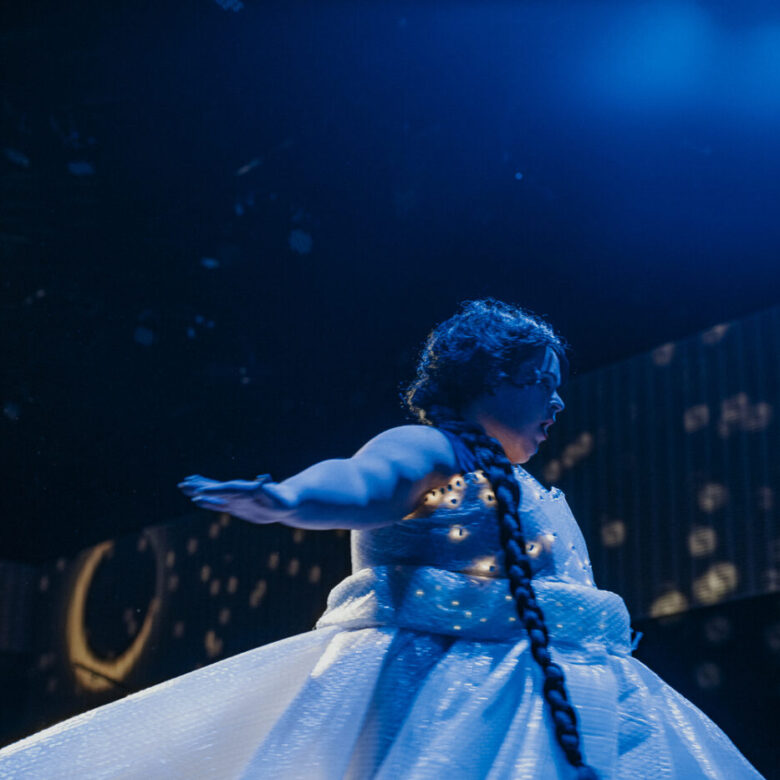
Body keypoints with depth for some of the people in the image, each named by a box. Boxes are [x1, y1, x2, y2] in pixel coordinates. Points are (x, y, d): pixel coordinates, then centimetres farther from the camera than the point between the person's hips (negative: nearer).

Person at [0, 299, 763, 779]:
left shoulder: (524, 492, 24)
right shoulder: (429, 449, -4)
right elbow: (363, 480, -25)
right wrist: (287, 499, -44)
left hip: (549, 703, 9)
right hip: (432, 692, -9)